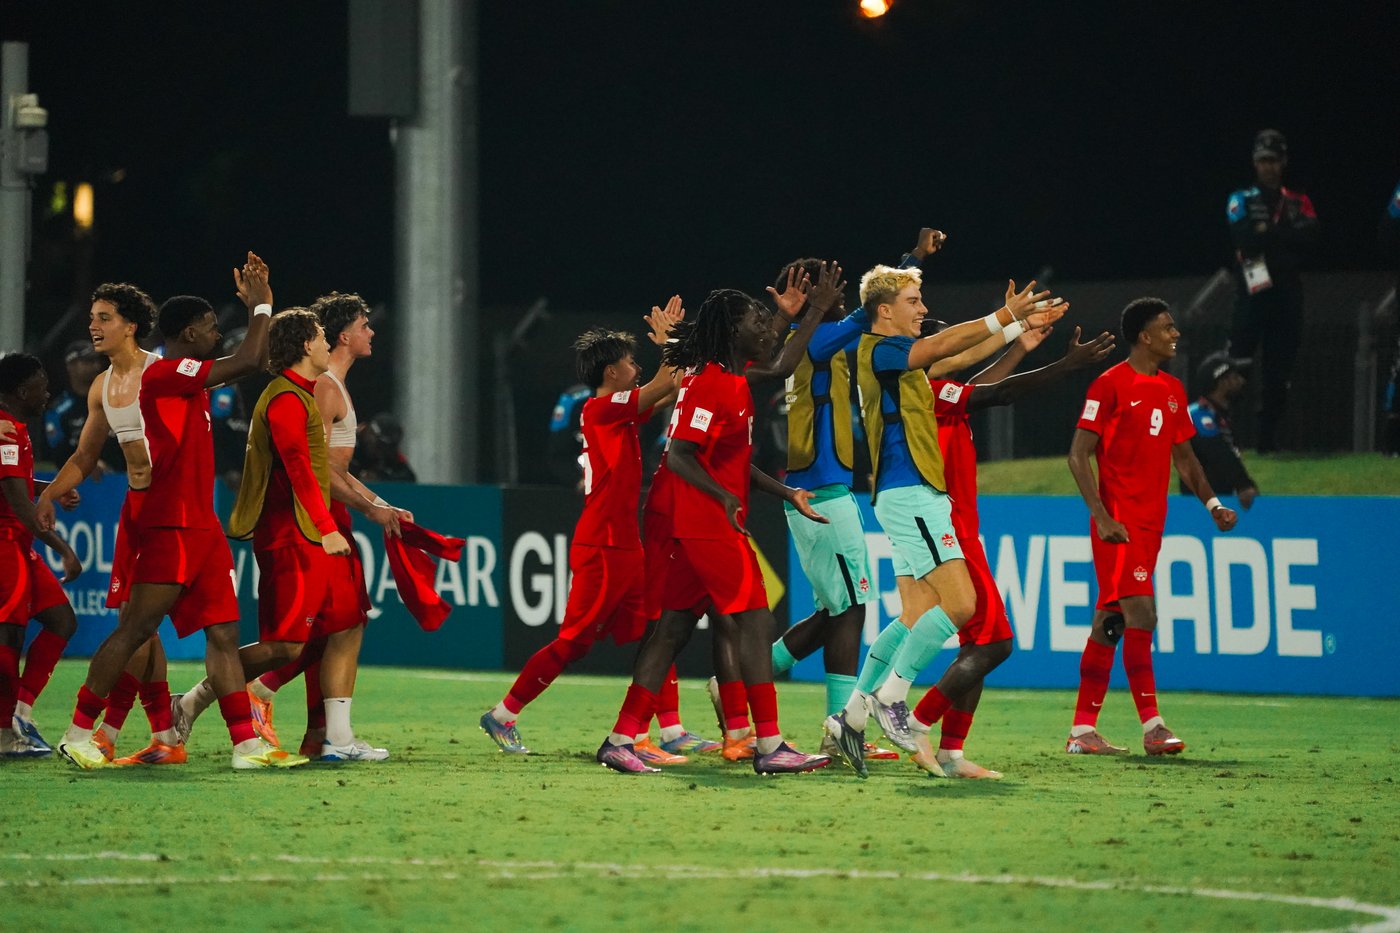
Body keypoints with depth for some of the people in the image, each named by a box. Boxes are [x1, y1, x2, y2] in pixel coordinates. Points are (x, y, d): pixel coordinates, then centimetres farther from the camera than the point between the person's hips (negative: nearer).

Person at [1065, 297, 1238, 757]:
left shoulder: (1172, 390, 15)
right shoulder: (1110, 385, -8)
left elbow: (1182, 455, 25)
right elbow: (1078, 454, -10)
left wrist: (1212, 503, 12)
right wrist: (1102, 516, -18)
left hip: (1150, 522, 8)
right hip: (1119, 522, -8)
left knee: (1110, 622, 9)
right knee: (1140, 613, -15)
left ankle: (1083, 730, 11)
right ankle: (1152, 725, -16)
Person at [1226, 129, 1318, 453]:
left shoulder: (1299, 204, 14)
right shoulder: (1241, 201, 8)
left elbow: (1309, 240, -5)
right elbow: (1245, 239, -10)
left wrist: (1267, 232, -9)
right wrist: (1285, 238, -7)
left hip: (1286, 294, 3)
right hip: (1252, 293, -3)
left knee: (1279, 370, 3)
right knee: (1237, 359, -12)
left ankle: (1269, 438, 8)